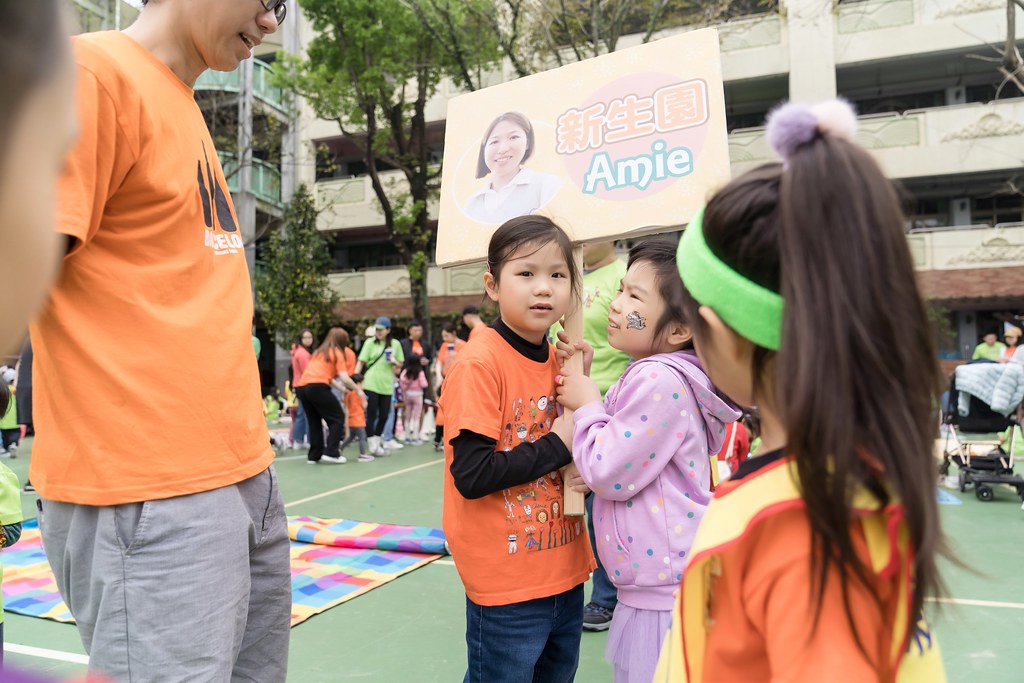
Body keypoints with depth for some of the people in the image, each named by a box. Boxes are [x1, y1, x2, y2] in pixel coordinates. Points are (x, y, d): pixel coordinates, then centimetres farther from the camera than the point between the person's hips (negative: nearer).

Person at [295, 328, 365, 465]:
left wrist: (343, 389, 29)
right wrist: (358, 390, 10)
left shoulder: (319, 351, 28)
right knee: (338, 418, 5)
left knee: (314, 421, 20)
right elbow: (344, 377, -2)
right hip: (317, 387, -7)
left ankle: (314, 456, 17)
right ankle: (331, 453, -3)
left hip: (301, 387, 7)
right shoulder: (337, 352, 8)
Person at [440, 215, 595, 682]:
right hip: (506, 584, -7)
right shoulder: (479, 364, -18)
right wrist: (558, 446, -18)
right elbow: (472, 476, -24)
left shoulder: (560, 360, 3)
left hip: (565, 573, 7)